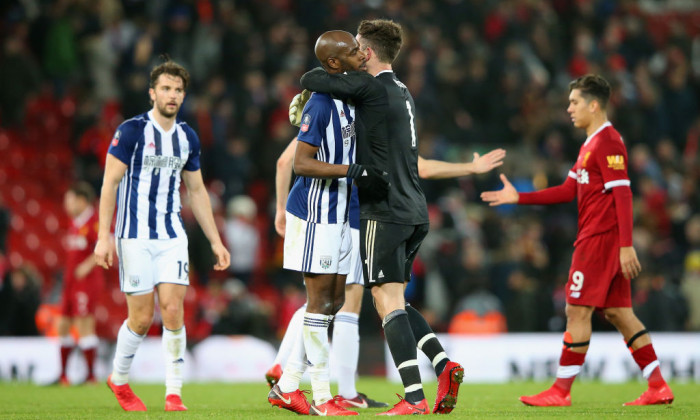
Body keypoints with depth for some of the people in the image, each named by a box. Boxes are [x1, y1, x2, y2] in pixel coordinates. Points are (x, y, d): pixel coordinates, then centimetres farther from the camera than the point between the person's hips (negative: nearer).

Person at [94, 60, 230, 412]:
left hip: (172, 235, 4)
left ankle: (174, 392, -3)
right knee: (142, 318, -3)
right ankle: (118, 380, 22)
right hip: (135, 236, -4)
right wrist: (104, 236, -14)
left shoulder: (187, 137, 9)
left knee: (173, 309, -9)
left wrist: (215, 241, 15)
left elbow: (197, 191, 18)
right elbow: (110, 184, -7)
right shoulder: (131, 131, -7)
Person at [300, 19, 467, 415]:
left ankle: (414, 397, -16)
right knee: (396, 301, 16)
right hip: (415, 211, 9)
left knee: (388, 301, -9)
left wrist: (328, 72, 11)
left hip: (385, 212, -9)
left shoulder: (372, 86, -9)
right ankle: (444, 365, 1)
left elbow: (311, 80, -12)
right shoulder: (403, 93, 19)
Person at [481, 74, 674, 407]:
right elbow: (568, 190, 21)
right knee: (618, 312, 7)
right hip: (593, 238, 10)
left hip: (599, 239, -10)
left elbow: (623, 195, -18)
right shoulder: (590, 145, 19)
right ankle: (658, 388, 6)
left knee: (577, 310, -6)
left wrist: (626, 246, -24)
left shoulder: (608, 142, -12)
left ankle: (560, 391, -3)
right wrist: (518, 197, 17)